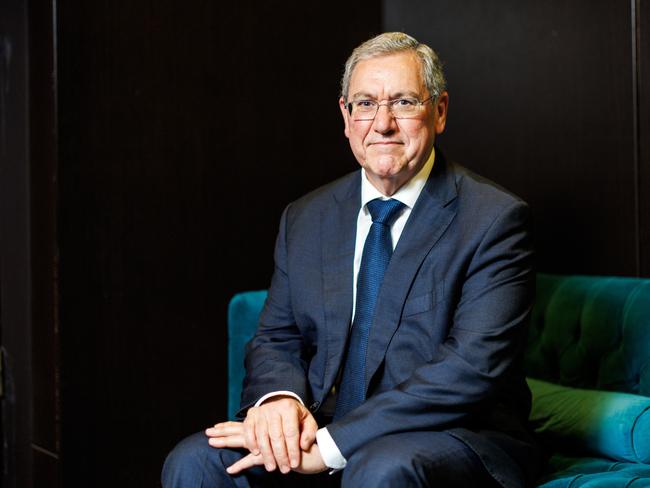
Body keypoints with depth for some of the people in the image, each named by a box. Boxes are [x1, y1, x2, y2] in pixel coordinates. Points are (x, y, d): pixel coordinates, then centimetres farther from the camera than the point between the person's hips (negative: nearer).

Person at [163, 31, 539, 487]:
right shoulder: (305, 219, 11)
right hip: (325, 432, 5)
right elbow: (276, 340, 12)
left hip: (454, 440, -5)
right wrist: (278, 399, -14)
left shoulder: (494, 219, -8)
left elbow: (475, 366, -18)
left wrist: (330, 444, -23)